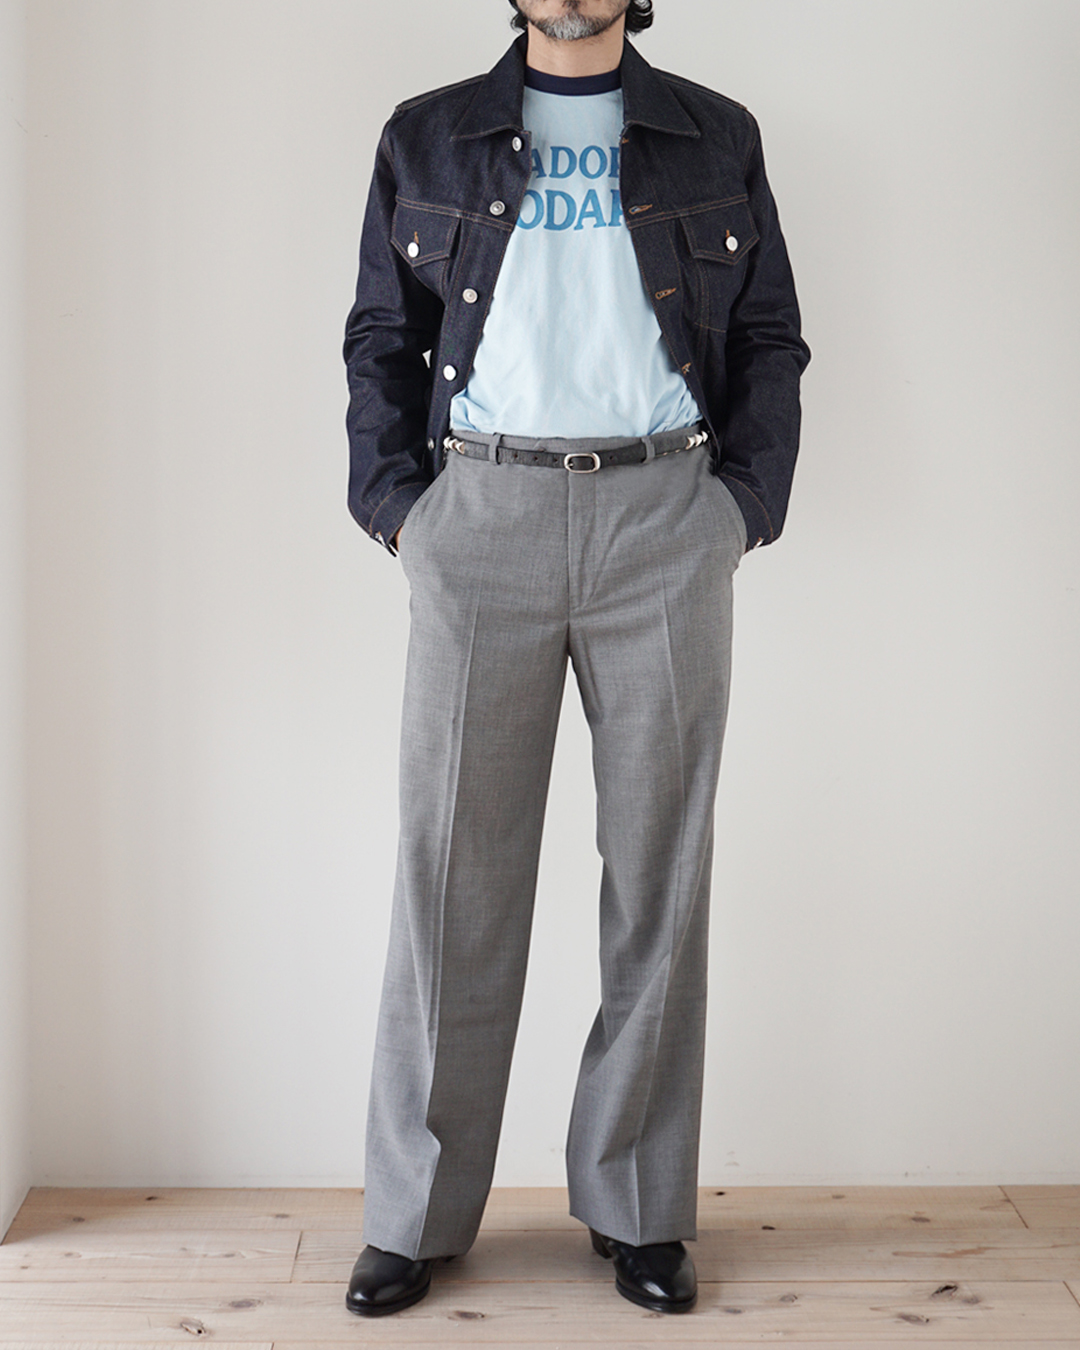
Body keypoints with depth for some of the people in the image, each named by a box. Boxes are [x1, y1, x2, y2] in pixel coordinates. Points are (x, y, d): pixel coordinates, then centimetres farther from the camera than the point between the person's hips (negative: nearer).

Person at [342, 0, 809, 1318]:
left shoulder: (717, 140, 13)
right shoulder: (425, 139, 13)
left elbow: (770, 341, 12)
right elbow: (379, 338, 12)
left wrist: (743, 505, 0)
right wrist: (397, 505, 0)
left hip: (664, 518, 1)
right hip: (483, 514, 0)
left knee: (657, 864, 3)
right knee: (455, 864, 0)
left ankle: (640, 1208, 14)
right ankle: (416, 1212, 11)